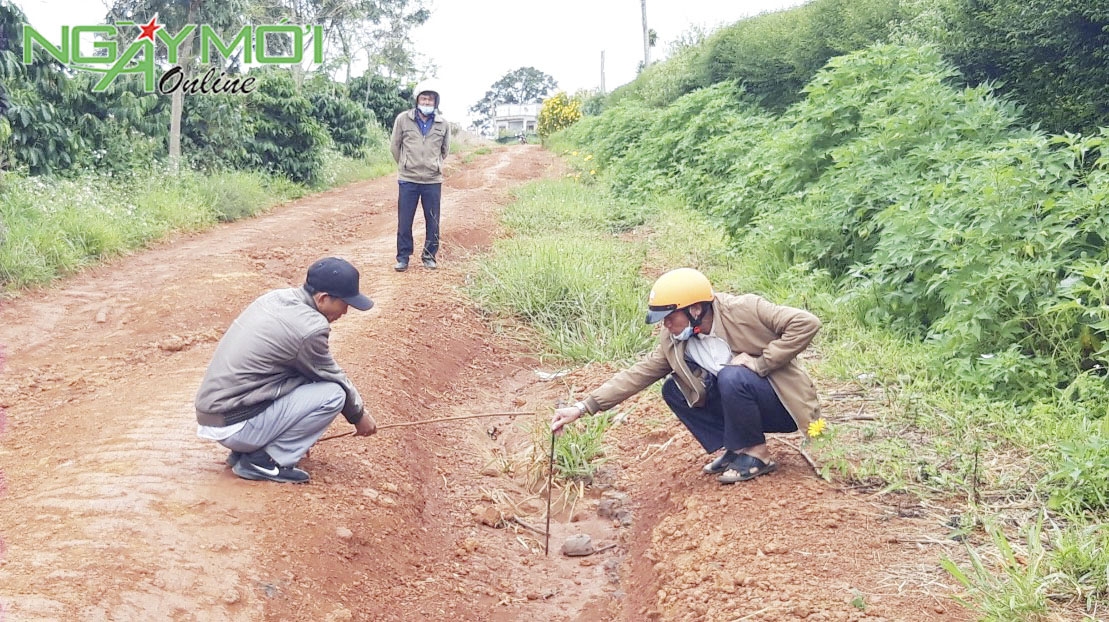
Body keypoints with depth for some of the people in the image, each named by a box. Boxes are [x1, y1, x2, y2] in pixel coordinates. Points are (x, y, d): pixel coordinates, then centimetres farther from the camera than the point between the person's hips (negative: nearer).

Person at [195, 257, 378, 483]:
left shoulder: (276, 297, 7)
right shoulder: (309, 327, -19)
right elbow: (333, 377, -3)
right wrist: (359, 415, 16)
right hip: (234, 427, -9)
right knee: (333, 393, -10)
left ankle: (245, 450, 15)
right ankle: (263, 461, -5)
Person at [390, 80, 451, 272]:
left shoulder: (443, 124, 1)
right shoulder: (403, 119, -3)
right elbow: (395, 146, 9)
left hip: (433, 180, 1)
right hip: (408, 180, -1)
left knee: (433, 222, 6)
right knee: (404, 221, 3)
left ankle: (429, 255, 20)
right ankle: (403, 257, 14)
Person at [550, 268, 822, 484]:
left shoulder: (745, 310, -22)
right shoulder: (674, 342, -5)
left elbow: (806, 323, -26)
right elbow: (638, 374, -5)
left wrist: (760, 362, -28)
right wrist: (583, 407, -12)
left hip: (785, 406, -6)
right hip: (741, 403, 6)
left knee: (732, 377, -32)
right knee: (673, 390, -5)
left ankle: (755, 455, -11)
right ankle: (733, 449, 3)